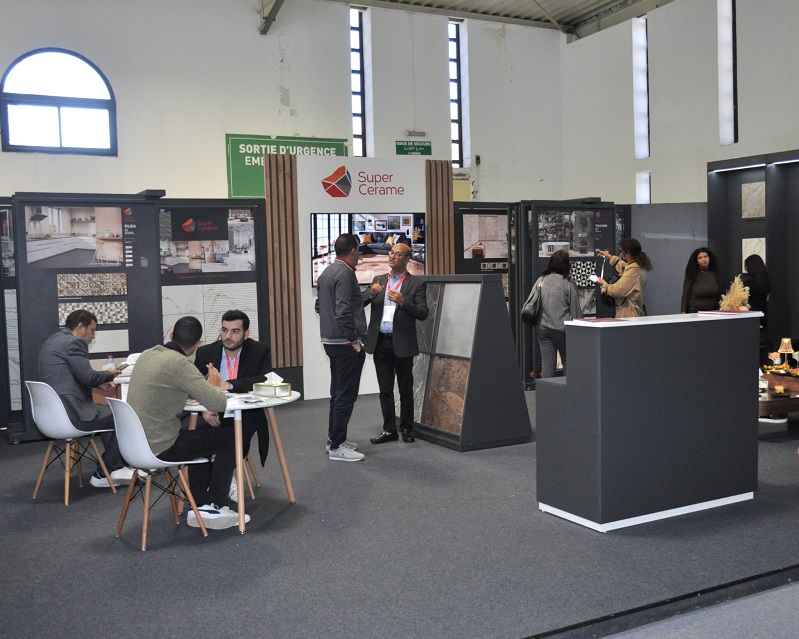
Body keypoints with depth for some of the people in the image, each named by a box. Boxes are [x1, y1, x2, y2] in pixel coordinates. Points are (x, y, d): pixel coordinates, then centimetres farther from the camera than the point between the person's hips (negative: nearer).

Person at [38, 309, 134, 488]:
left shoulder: (54, 340, 19)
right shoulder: (73, 342, -13)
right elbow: (88, 376, -16)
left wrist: (100, 382, 13)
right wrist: (109, 374, 3)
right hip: (70, 413, -11)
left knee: (109, 413, 22)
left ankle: (116, 468, 20)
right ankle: (104, 473, 12)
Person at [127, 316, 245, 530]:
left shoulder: (147, 355, 7)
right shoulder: (179, 363, -20)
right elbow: (219, 403, -20)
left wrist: (205, 386, 17)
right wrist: (214, 385, 3)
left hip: (138, 443, 9)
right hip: (159, 447, -9)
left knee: (200, 436, 30)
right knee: (229, 438, 5)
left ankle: (201, 506, 26)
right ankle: (215, 507, 13)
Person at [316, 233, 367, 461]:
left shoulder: (326, 272, 13)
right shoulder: (345, 274, -17)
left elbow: (319, 305, 21)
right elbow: (343, 311, -24)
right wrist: (354, 340, -17)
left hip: (330, 340, 10)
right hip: (346, 344, -10)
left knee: (338, 393, 18)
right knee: (346, 395, -4)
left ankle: (334, 439, 26)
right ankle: (337, 447, 0)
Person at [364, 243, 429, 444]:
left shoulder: (416, 284, -1)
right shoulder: (378, 280, 12)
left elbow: (423, 313, -10)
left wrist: (403, 302, -25)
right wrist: (371, 293, -13)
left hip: (402, 344, -4)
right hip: (380, 342, 4)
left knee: (405, 390, 6)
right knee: (385, 389, 9)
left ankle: (407, 429, 18)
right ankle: (389, 430, 17)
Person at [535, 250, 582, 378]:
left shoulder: (541, 281, 2)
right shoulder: (568, 284, -8)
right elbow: (575, 310, -4)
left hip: (542, 328, 3)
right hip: (562, 329, -3)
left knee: (547, 363, 5)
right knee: (568, 362, 10)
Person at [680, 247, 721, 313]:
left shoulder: (714, 275, 7)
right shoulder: (691, 276, -1)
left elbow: (719, 296, 10)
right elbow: (685, 296, -2)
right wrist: (683, 313, -10)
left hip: (712, 312, 3)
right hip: (694, 312, -3)